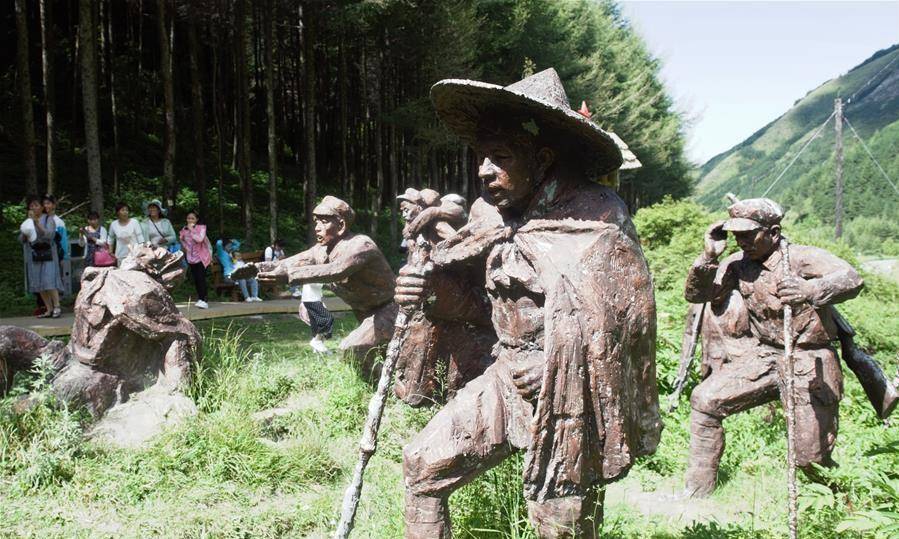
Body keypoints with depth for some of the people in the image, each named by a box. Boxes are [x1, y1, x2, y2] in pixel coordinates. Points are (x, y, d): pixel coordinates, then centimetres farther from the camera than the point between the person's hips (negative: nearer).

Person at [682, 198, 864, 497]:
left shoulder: (802, 258, -18)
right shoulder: (738, 264, -1)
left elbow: (851, 279, -35)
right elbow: (696, 294, -1)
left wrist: (811, 290, -56)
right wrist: (709, 256, -17)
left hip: (807, 362, -5)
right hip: (763, 356, 5)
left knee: (811, 461, -4)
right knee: (705, 400, -9)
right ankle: (697, 493, 3)